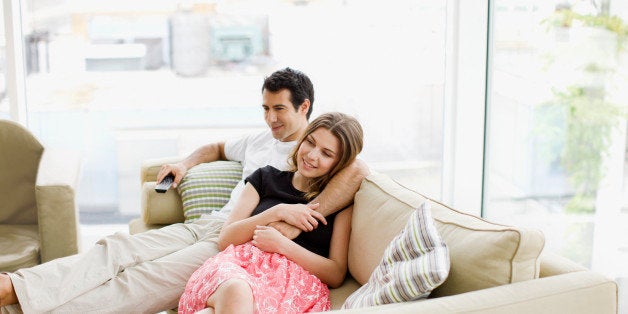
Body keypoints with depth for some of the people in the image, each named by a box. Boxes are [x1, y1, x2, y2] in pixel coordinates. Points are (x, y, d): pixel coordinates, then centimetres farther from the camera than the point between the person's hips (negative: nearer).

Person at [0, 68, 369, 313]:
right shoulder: (259, 140, 25)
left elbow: (356, 168, -22)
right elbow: (218, 147, 45)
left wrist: (304, 214, -30)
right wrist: (185, 164, 25)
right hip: (208, 224, 8)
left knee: (151, 276, -26)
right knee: (118, 248, -13)